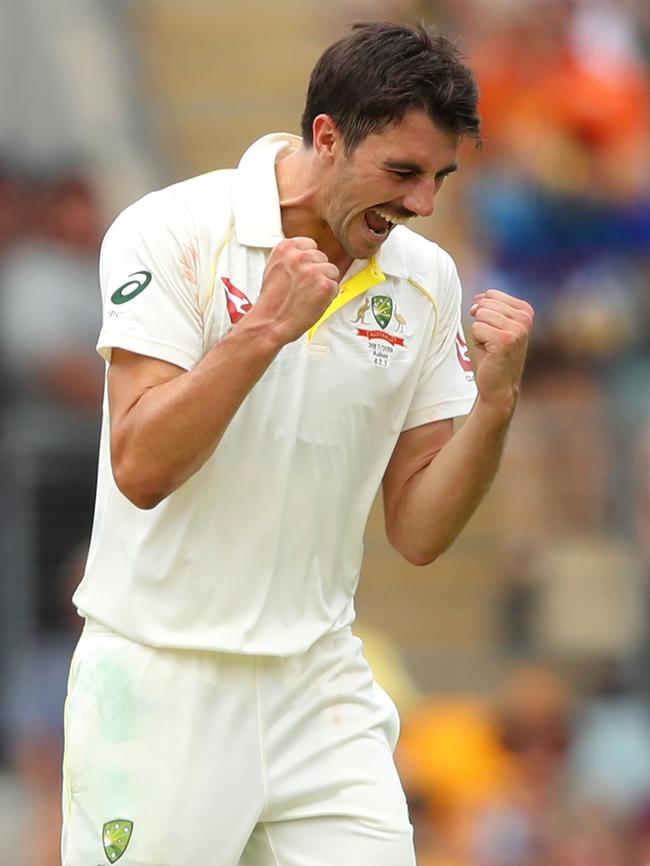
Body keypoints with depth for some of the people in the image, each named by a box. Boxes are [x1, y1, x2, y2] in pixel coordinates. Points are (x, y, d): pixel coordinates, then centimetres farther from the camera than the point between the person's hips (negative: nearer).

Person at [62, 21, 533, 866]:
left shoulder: (427, 279, 4)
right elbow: (140, 469, -18)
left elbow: (417, 533, 4)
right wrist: (265, 327, -24)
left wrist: (495, 402, -10)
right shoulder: (174, 231, -9)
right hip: (160, 688, -4)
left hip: (319, 685, 4)